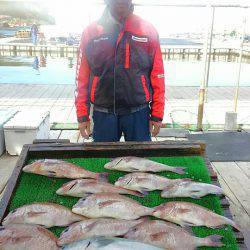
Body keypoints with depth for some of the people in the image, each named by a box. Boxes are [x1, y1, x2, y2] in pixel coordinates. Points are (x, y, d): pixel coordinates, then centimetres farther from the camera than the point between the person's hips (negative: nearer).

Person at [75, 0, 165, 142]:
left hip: (138, 113, 0)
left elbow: (157, 76, 1)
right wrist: (82, 115, 1)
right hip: (102, 115, 1)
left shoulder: (148, 30, 1)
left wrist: (157, 114, -1)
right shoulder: (90, 32, 2)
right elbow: (82, 78, 3)